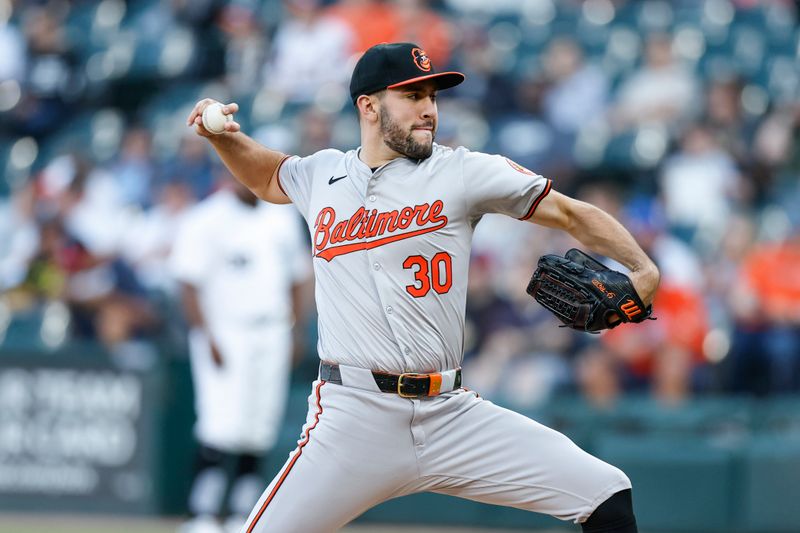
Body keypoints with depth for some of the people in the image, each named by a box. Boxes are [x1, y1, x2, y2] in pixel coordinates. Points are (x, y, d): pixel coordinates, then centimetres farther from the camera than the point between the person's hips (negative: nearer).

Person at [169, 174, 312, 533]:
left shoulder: (283, 218, 13)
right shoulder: (206, 220, -6)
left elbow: (294, 278, 20)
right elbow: (189, 282, -10)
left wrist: (292, 331, 11)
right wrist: (208, 338, -17)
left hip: (272, 338, 6)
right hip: (225, 337, -6)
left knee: (260, 432, 3)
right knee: (224, 426, -15)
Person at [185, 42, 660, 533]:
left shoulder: (462, 173, 3)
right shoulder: (322, 175, 11)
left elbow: (570, 213, 3)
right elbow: (265, 175, 33)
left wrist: (643, 269, -10)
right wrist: (223, 137, 15)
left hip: (453, 415, 0)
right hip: (354, 417, 0)